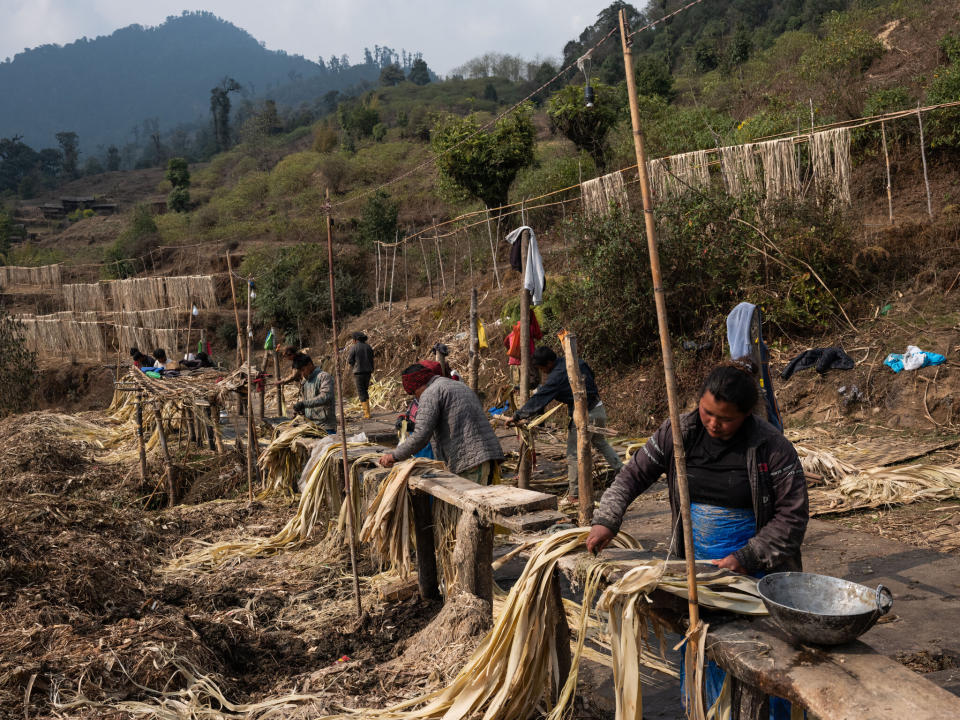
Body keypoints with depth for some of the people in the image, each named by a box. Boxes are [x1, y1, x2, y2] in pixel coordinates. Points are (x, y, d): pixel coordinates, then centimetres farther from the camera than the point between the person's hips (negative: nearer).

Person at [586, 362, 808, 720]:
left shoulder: (772, 447, -15)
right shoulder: (681, 432, -6)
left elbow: (792, 515, -12)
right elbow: (635, 473, 2)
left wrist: (746, 558, -18)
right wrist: (606, 520, -9)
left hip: (755, 567, -3)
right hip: (696, 562, 3)